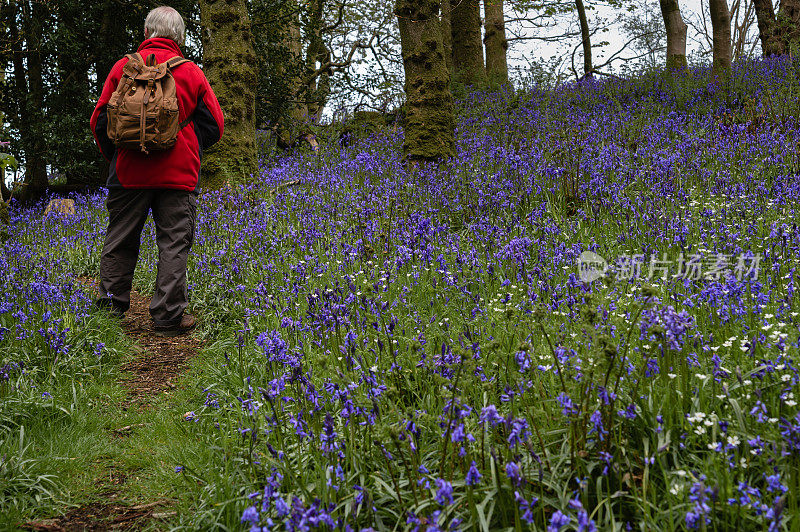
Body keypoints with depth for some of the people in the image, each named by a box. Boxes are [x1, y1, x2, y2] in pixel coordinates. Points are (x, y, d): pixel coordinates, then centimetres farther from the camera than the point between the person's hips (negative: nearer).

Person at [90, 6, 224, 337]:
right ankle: (168, 317, 0)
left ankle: (110, 308, 16)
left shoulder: (124, 67, 5)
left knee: (120, 242, 11)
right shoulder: (192, 73, 4)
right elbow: (214, 125, 5)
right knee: (174, 244, 1)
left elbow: (100, 121, 5)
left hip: (129, 171, 1)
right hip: (179, 173, -1)